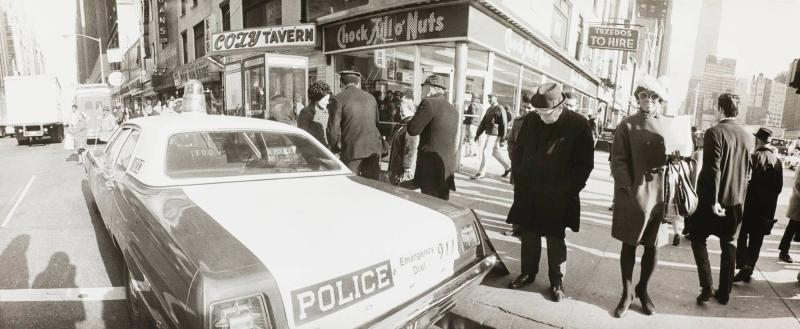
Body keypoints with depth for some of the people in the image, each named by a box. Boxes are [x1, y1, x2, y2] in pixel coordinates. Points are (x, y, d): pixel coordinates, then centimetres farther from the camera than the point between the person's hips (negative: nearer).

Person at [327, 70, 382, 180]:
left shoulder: (338, 99, -3)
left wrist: (335, 148, 9)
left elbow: (333, 127, -6)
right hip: (373, 149, 5)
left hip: (352, 150, -4)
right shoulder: (370, 98, 12)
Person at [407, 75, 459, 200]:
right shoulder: (453, 109, 15)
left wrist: (415, 116, 7)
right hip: (448, 166, 8)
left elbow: (413, 130, -12)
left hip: (431, 164, -8)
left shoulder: (429, 103, -10)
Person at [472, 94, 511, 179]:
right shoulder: (489, 109, 14)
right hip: (489, 134, 8)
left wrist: (503, 139, -14)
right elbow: (483, 122, 16)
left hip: (494, 135, -8)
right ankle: (507, 167, 33)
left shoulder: (500, 109, -10)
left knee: (485, 152, -9)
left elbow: (504, 125, -13)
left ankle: (481, 173, -1)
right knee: (496, 152, 17)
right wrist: (478, 134, 11)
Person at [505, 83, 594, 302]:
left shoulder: (578, 125, -10)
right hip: (529, 193, 3)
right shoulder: (531, 121, 0)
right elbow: (518, 151, 11)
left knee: (555, 240, 9)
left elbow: (585, 164, -6)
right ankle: (528, 273, 32)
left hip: (558, 197, -3)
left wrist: (567, 191, -9)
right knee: (528, 236, 14)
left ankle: (557, 281, 25)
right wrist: (519, 180, 4)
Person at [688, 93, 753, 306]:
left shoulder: (714, 133, -16)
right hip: (737, 201, 6)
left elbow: (712, 169, -21)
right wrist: (739, 193, 20)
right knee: (729, 245, 15)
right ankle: (724, 293, 23)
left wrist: (713, 200, -18)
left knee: (698, 238, 10)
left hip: (713, 200, -6)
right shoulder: (748, 137, 5)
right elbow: (748, 169, 12)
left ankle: (706, 287, 2)